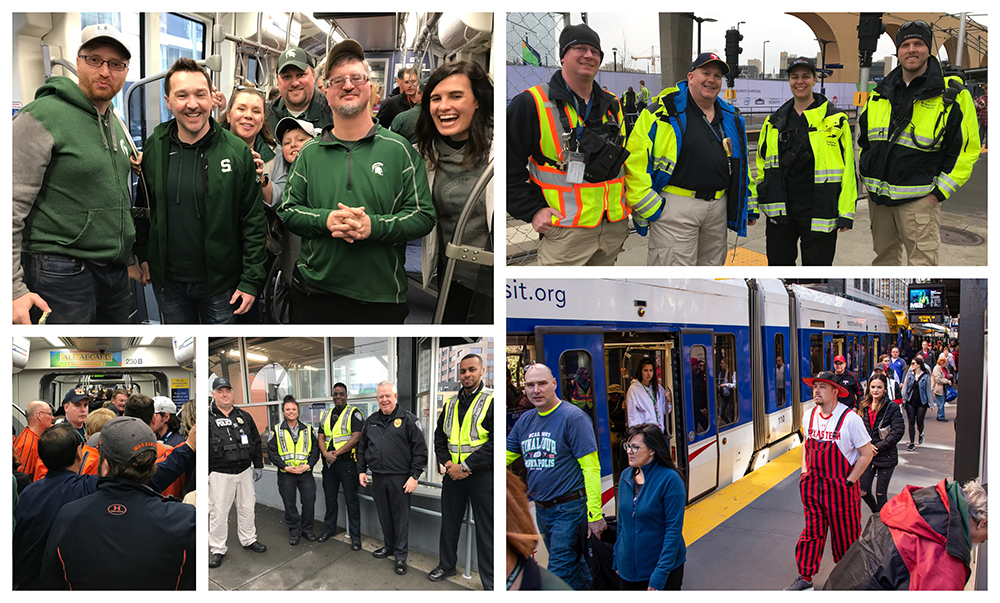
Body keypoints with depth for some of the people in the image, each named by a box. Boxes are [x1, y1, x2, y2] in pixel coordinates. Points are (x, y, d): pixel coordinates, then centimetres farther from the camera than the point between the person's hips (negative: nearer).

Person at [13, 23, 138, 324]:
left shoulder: (118, 126, 14)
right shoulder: (42, 116, -11)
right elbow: (11, 207, -16)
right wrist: (14, 289, -21)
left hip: (116, 274, 8)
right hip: (62, 275, -7)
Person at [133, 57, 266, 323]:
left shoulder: (238, 152, -9)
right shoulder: (153, 149, 0)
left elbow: (253, 221, -9)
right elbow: (142, 207, 12)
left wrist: (251, 281, -11)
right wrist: (143, 256, 8)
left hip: (221, 282, -2)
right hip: (167, 281, 3)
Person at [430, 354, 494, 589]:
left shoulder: (492, 401, -10)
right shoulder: (450, 404, 10)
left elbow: (496, 443, -17)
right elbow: (439, 437, 15)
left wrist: (465, 466, -17)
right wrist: (446, 462, -4)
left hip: (482, 475, -6)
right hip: (453, 473, 6)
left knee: (486, 531, 0)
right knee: (449, 523, 18)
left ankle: (490, 583, 10)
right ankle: (447, 565, 37)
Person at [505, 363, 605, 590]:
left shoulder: (573, 417, -13)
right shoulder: (525, 420, 8)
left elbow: (591, 467, -16)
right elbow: (505, 456, 11)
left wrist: (594, 515, -21)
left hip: (570, 509, -7)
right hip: (541, 510, 7)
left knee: (559, 574, -5)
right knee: (573, 567, 20)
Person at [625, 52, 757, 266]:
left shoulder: (731, 118, 15)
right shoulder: (662, 112, -6)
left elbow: (741, 164, 24)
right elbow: (635, 158, -11)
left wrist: (748, 206, 21)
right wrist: (647, 205, -15)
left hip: (718, 207, 6)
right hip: (676, 206, -6)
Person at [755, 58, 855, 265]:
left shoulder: (835, 120, -1)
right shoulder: (774, 122, 11)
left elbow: (848, 168, -3)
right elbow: (762, 164, 18)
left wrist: (846, 212, -8)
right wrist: (756, 203, 12)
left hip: (819, 211, -3)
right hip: (780, 209, 4)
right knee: (779, 264, 12)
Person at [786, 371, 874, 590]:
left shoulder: (850, 418, -16)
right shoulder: (810, 416, 2)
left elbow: (866, 454, -10)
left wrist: (848, 482, -11)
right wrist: (804, 470, 9)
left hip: (840, 487, -5)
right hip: (812, 485, 5)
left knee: (845, 536, 6)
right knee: (812, 532, 12)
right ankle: (805, 578, 22)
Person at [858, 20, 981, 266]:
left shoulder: (952, 95, -4)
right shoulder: (880, 94, 11)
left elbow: (966, 148, -4)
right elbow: (863, 139, 22)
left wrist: (940, 193, -10)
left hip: (919, 199, -5)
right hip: (878, 196, 5)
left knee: (921, 262, -7)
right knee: (884, 256, 15)